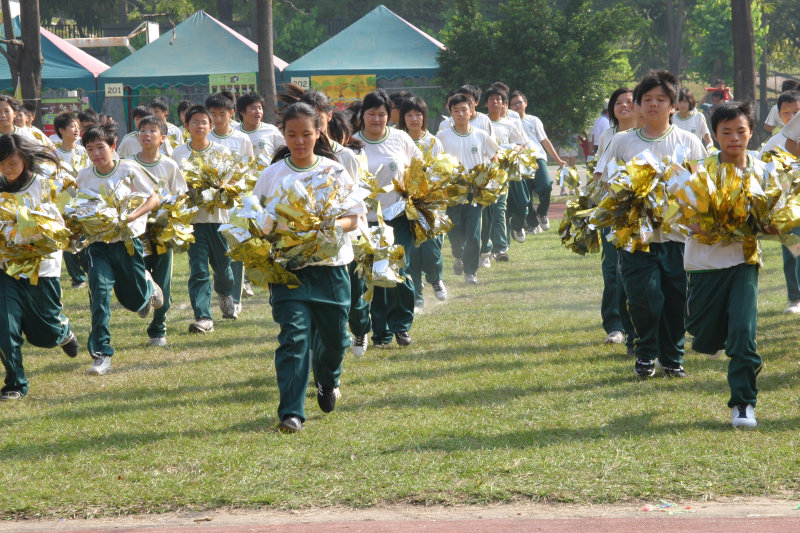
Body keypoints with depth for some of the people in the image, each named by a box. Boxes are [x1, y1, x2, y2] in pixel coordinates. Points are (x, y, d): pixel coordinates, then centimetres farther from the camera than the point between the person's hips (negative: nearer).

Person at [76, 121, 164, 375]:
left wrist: (132, 216, -21)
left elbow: (154, 199, -5)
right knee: (100, 290, -19)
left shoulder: (129, 169, -8)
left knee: (136, 299, 10)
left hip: (127, 240, -1)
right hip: (98, 244, 1)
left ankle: (148, 286, 50)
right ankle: (101, 354, -17)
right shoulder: (84, 177, -1)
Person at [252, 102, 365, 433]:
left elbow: (352, 219, 4)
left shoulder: (334, 171, 3)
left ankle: (327, 381, 44)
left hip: (331, 265, 1)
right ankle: (291, 412, -14)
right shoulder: (272, 175, 3)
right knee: (294, 335, -14)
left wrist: (332, 226, -17)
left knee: (334, 336, 10)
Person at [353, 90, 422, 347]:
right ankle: (381, 330, 13)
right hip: (368, 219, 0)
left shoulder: (400, 138, 2)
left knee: (399, 272, -7)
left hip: (399, 217, 0)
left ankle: (402, 325, 11)